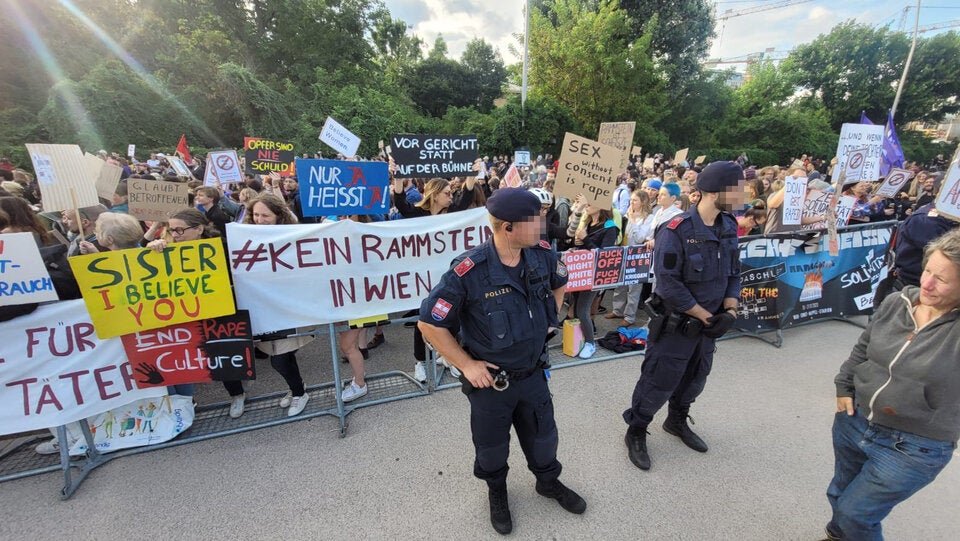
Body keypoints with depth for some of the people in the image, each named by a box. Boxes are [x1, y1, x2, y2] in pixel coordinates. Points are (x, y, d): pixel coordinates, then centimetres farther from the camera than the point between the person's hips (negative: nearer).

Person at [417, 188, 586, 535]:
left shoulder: (542, 255, -13)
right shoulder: (468, 272, -30)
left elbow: (559, 284, 12)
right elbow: (429, 324, -20)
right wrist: (466, 365, -17)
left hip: (533, 373, 4)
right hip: (490, 380, -4)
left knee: (543, 436, 26)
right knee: (492, 446, 22)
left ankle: (548, 481, 58)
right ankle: (497, 491, 55)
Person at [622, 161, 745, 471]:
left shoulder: (729, 227, 1)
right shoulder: (677, 231, -23)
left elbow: (734, 273, 9)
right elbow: (668, 283, -24)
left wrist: (730, 310, -6)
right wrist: (706, 316, -18)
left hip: (708, 324, 7)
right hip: (675, 324, -7)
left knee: (695, 379, 23)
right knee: (659, 381, 4)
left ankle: (677, 421, 48)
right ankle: (636, 432, 26)